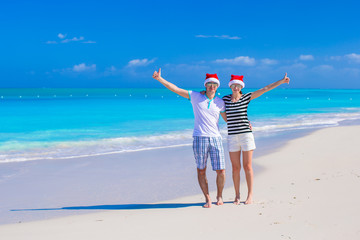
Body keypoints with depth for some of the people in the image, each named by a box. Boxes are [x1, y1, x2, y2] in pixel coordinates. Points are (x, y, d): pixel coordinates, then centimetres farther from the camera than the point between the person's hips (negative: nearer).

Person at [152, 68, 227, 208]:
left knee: (221, 171, -2)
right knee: (201, 171, 1)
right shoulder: (196, 97, 5)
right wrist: (159, 79, -2)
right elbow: (175, 89, 3)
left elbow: (228, 119, 23)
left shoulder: (219, 102, 11)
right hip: (200, 138, -1)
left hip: (215, 138, 1)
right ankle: (207, 198, 15)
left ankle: (219, 195, 21)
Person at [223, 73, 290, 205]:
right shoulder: (225, 99, 7)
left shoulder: (246, 97, 2)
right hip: (232, 136, 2)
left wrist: (281, 81, -1)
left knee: (247, 166, 2)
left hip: (246, 135, -1)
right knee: (235, 167, 4)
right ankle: (237, 195, 15)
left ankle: (250, 195, 11)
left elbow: (265, 89, 1)